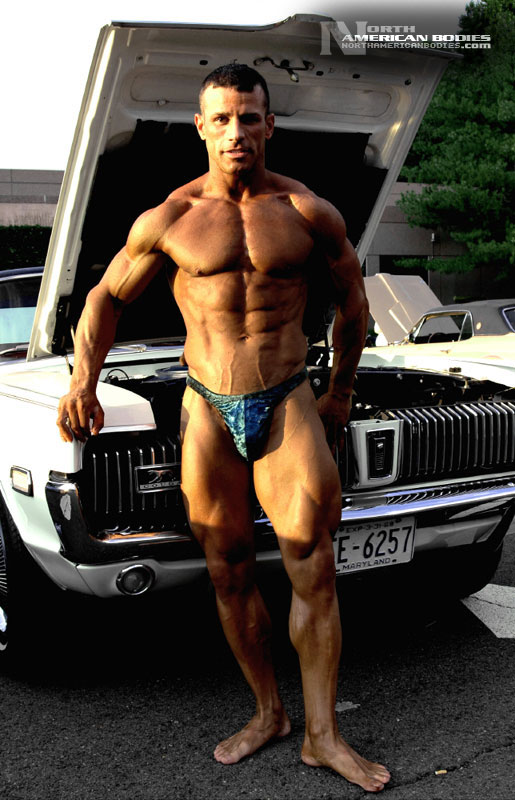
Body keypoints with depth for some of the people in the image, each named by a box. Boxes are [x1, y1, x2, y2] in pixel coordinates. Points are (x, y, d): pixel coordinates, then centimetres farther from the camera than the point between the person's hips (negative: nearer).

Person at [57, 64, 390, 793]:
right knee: (229, 573, 8)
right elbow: (106, 296, 10)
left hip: (288, 405, -1)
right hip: (209, 412, 1)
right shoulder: (168, 220, -1)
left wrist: (341, 394, 17)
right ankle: (268, 713, 27)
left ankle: (322, 735, 9)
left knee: (313, 571, -5)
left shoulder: (309, 212, -1)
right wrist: (83, 380, -4)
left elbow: (352, 298, 13)